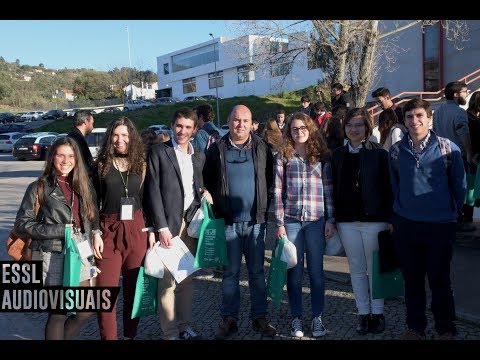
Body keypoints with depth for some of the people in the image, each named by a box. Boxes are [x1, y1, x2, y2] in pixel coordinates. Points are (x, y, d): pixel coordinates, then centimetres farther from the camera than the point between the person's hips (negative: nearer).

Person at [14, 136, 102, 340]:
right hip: (53, 256, -5)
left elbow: (92, 218, 19)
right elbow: (23, 223, -7)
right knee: (58, 313, 4)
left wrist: (96, 233, 0)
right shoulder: (39, 188, -4)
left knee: (86, 310, 9)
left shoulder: (83, 186, 10)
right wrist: (60, 230, -14)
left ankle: (64, 337, 32)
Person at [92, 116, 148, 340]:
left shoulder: (141, 164, 7)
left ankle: (130, 334, 25)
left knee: (133, 287, 10)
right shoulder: (101, 165, 2)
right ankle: (109, 337, 8)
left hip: (136, 229, 2)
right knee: (106, 289, -4)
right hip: (109, 230, -2)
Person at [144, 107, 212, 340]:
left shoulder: (199, 156, 14)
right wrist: (161, 227, -12)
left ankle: (185, 326, 23)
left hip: (191, 221, 5)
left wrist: (203, 192, -2)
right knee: (168, 280, -2)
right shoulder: (158, 152, -2)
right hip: (168, 223, -5)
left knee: (187, 278, 11)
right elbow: (153, 191, -6)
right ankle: (170, 332, 8)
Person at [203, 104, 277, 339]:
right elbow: (207, 183, 6)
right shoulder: (217, 150, 2)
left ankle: (259, 317, 21)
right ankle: (229, 319, 18)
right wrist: (216, 209, 0)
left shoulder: (261, 148, 4)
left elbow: (270, 180, 9)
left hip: (256, 220, 1)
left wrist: (264, 207, 4)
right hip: (228, 222, -1)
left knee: (257, 271, 9)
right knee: (230, 272, 7)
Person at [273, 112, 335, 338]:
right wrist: (280, 223, -4)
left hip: (316, 220, 0)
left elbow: (328, 189, 5)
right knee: (294, 271, 7)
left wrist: (330, 220, 0)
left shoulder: (322, 156, 5)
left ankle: (317, 317, 20)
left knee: (316, 271, 7)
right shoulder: (283, 157, 3)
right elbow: (278, 191, 1)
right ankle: (296, 318, 19)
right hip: (291, 220, 0)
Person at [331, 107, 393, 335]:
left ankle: (377, 313, 22)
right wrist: (331, 219, 5)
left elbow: (388, 188, -3)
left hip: (374, 219, -3)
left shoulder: (379, 154, -3)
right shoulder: (338, 155, 6)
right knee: (357, 269, 11)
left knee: (375, 268, 7)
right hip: (347, 221, 3)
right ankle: (363, 313, 22)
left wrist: (389, 218, -7)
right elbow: (333, 188, 8)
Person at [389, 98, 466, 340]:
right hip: (405, 225, 3)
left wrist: (451, 212, 9)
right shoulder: (396, 151, 3)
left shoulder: (448, 148, -5)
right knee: (412, 279, 13)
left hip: (440, 226, -2)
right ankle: (415, 327, 29)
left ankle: (446, 329, 25)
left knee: (439, 280, 7)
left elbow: (459, 186, 3)